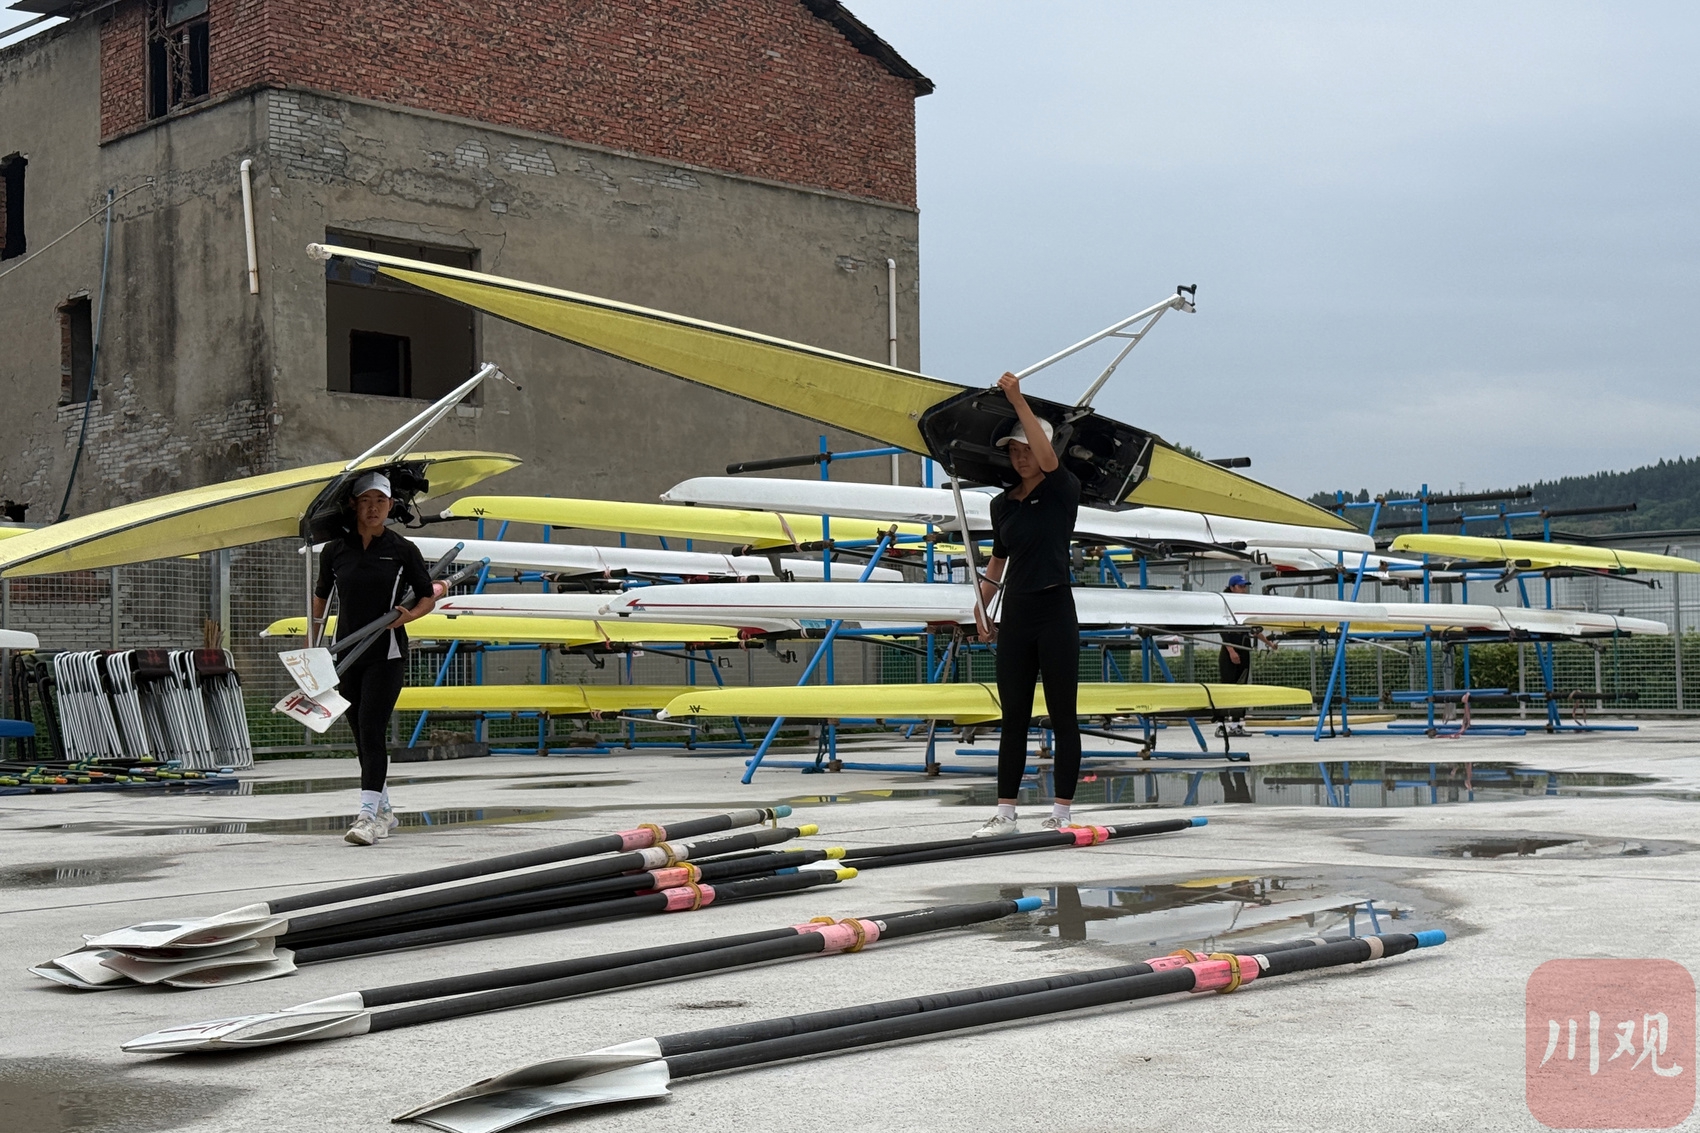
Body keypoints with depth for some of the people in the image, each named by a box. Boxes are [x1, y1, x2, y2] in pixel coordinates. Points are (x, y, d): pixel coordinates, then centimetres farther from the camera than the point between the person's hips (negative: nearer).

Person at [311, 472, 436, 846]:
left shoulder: (403, 550, -2)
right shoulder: (335, 550, 5)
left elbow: (428, 597, 7)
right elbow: (321, 596, 19)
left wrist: (409, 615, -14)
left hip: (387, 655, -4)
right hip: (347, 656, 4)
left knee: (371, 731, -16)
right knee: (362, 738, 10)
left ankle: (367, 816, -20)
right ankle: (384, 812, 26)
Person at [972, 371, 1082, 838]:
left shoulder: (1063, 492, -5)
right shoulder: (1002, 504, 11)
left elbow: (1048, 459, -25)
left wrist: (1018, 401, -29)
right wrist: (981, 606, 9)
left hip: (1056, 611, -5)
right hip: (1016, 614, 5)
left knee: (1062, 717, 0)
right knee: (1013, 718, 7)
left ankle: (1063, 813, 6)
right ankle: (1005, 813, 10)